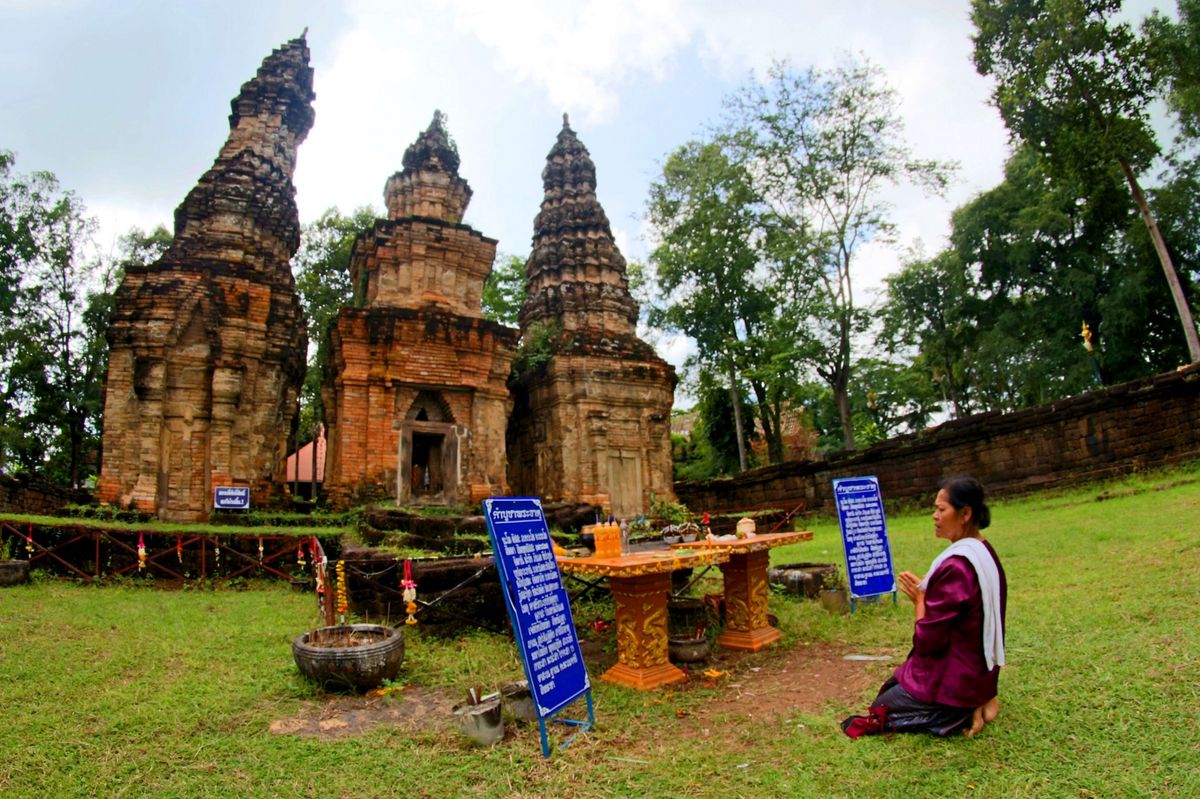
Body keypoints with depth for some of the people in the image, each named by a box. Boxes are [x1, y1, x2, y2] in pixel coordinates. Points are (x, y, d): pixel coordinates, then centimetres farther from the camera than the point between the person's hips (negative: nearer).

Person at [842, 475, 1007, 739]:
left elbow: (927, 640, -23)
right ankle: (968, 707, 12)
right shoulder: (984, 552, 1)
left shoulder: (956, 566, -29)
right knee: (891, 687, 24)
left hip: (954, 681, -9)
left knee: (880, 707, 8)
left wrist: (919, 599, -9)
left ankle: (955, 715, -2)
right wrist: (925, 589, -2)